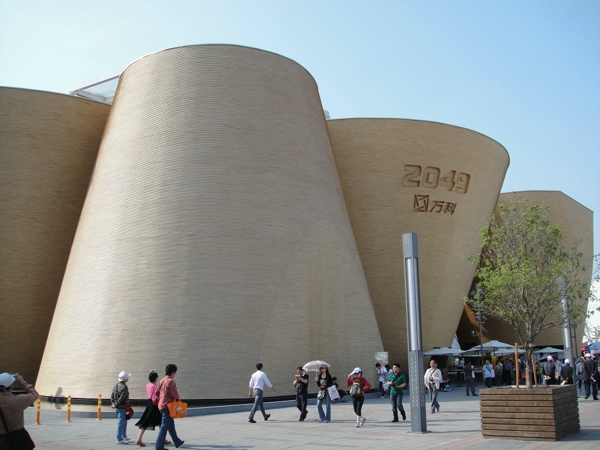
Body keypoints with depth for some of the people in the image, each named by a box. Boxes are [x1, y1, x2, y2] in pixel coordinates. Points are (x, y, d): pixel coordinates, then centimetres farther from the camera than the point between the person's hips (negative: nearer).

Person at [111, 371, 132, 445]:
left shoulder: (116, 386, 11)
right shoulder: (124, 387, -18)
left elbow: (112, 395, 12)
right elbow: (122, 398, -23)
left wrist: (113, 403, 7)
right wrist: (116, 404, -15)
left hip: (117, 407, 9)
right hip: (122, 407, -9)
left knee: (124, 422, 21)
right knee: (121, 423, -3)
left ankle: (124, 436, 31)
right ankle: (119, 439, 1)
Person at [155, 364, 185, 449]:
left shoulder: (162, 380, 10)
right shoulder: (171, 381, -16)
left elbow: (156, 392, 12)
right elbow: (174, 393, -19)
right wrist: (178, 398, 1)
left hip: (161, 405, 9)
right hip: (168, 406, -9)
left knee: (171, 425, 19)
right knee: (164, 426, -4)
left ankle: (177, 442, 31)